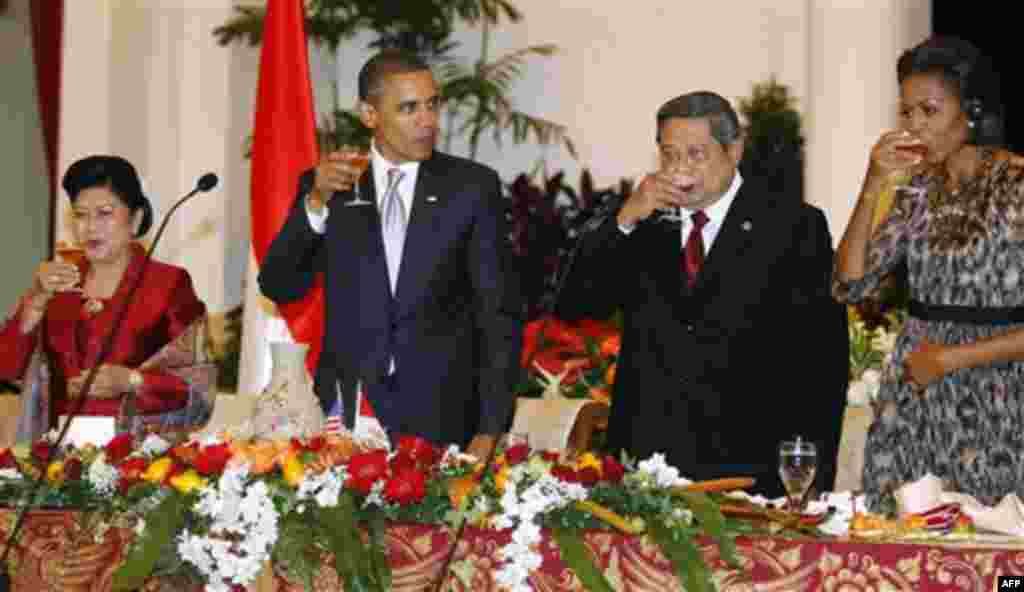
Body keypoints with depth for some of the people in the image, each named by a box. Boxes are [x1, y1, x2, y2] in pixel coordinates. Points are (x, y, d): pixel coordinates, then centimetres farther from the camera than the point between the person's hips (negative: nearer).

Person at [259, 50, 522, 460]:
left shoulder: (472, 186, 1)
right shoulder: (327, 184, 5)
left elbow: (499, 313, 1)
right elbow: (278, 288, -2)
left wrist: (490, 430, -5)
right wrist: (316, 202, -16)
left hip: (440, 419, -1)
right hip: (347, 413, 1)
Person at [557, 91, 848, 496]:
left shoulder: (794, 225, 1)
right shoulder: (642, 224, 11)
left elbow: (823, 362, -1)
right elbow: (573, 307, 3)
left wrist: (814, 480, -7)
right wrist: (624, 220, -9)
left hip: (743, 470, -3)